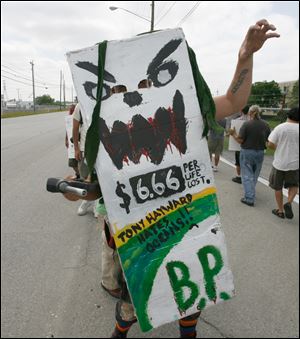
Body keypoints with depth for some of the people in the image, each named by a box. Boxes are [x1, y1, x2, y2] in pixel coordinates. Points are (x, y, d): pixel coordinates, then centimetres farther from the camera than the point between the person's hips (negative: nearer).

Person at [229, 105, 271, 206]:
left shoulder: (246, 124, -14)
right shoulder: (265, 125, -2)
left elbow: (240, 140, -14)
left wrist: (233, 134, 2)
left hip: (247, 152, -4)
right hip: (260, 153, 4)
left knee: (247, 175, 2)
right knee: (255, 174, 19)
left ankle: (249, 198, -1)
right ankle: (250, 192, 37)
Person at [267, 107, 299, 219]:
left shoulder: (279, 128, -8)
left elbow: (270, 144, -10)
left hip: (279, 163, 0)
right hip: (294, 163, 1)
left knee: (278, 188, 15)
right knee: (294, 185, 22)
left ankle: (280, 210, 22)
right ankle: (289, 203, -1)